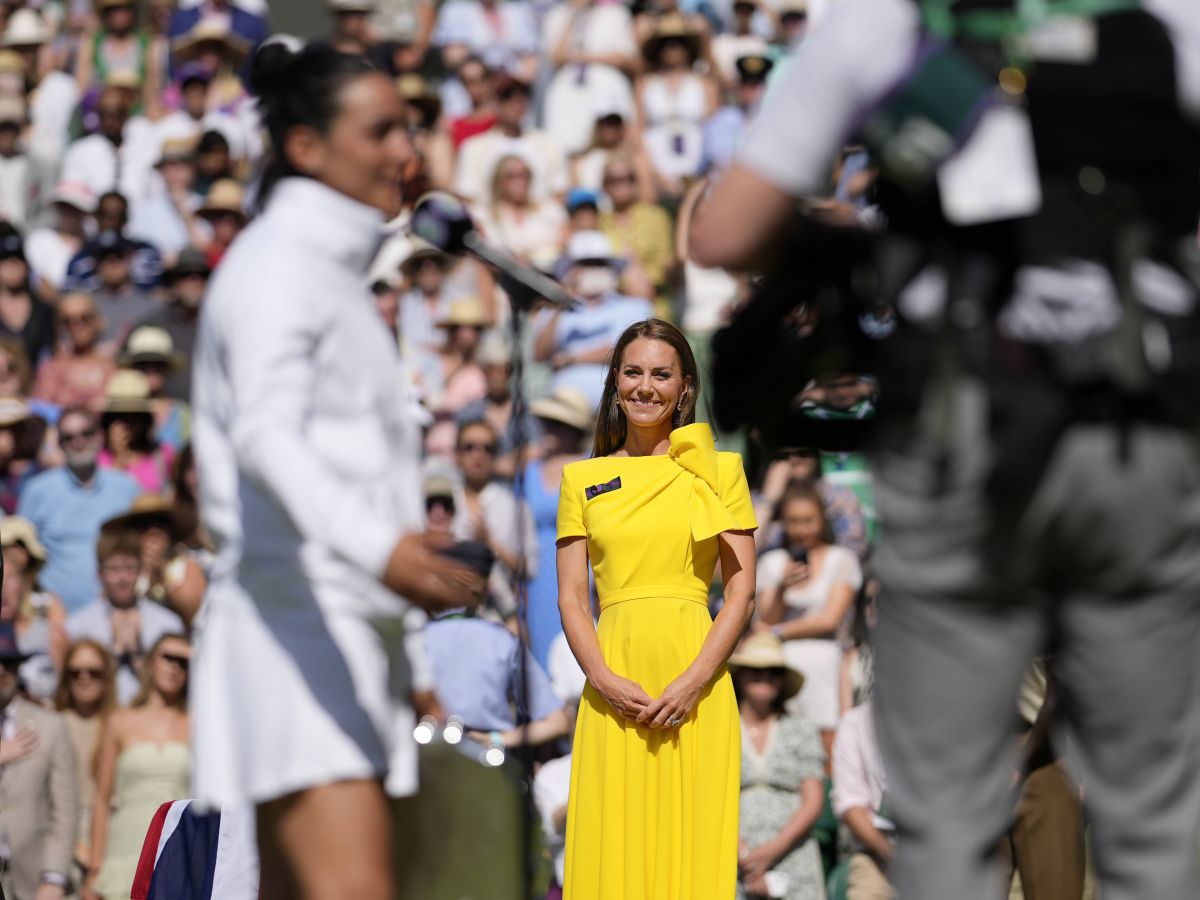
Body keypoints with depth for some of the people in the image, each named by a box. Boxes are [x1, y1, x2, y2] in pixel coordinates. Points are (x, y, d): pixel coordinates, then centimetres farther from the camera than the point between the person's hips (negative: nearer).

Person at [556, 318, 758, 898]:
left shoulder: (718, 471, 7)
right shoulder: (584, 479, 12)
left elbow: (741, 591, 1)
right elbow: (571, 596, 8)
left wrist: (693, 681, -11)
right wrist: (604, 679, -9)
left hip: (694, 686, -1)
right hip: (615, 686, 1)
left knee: (693, 846, -3)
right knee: (612, 847, -1)